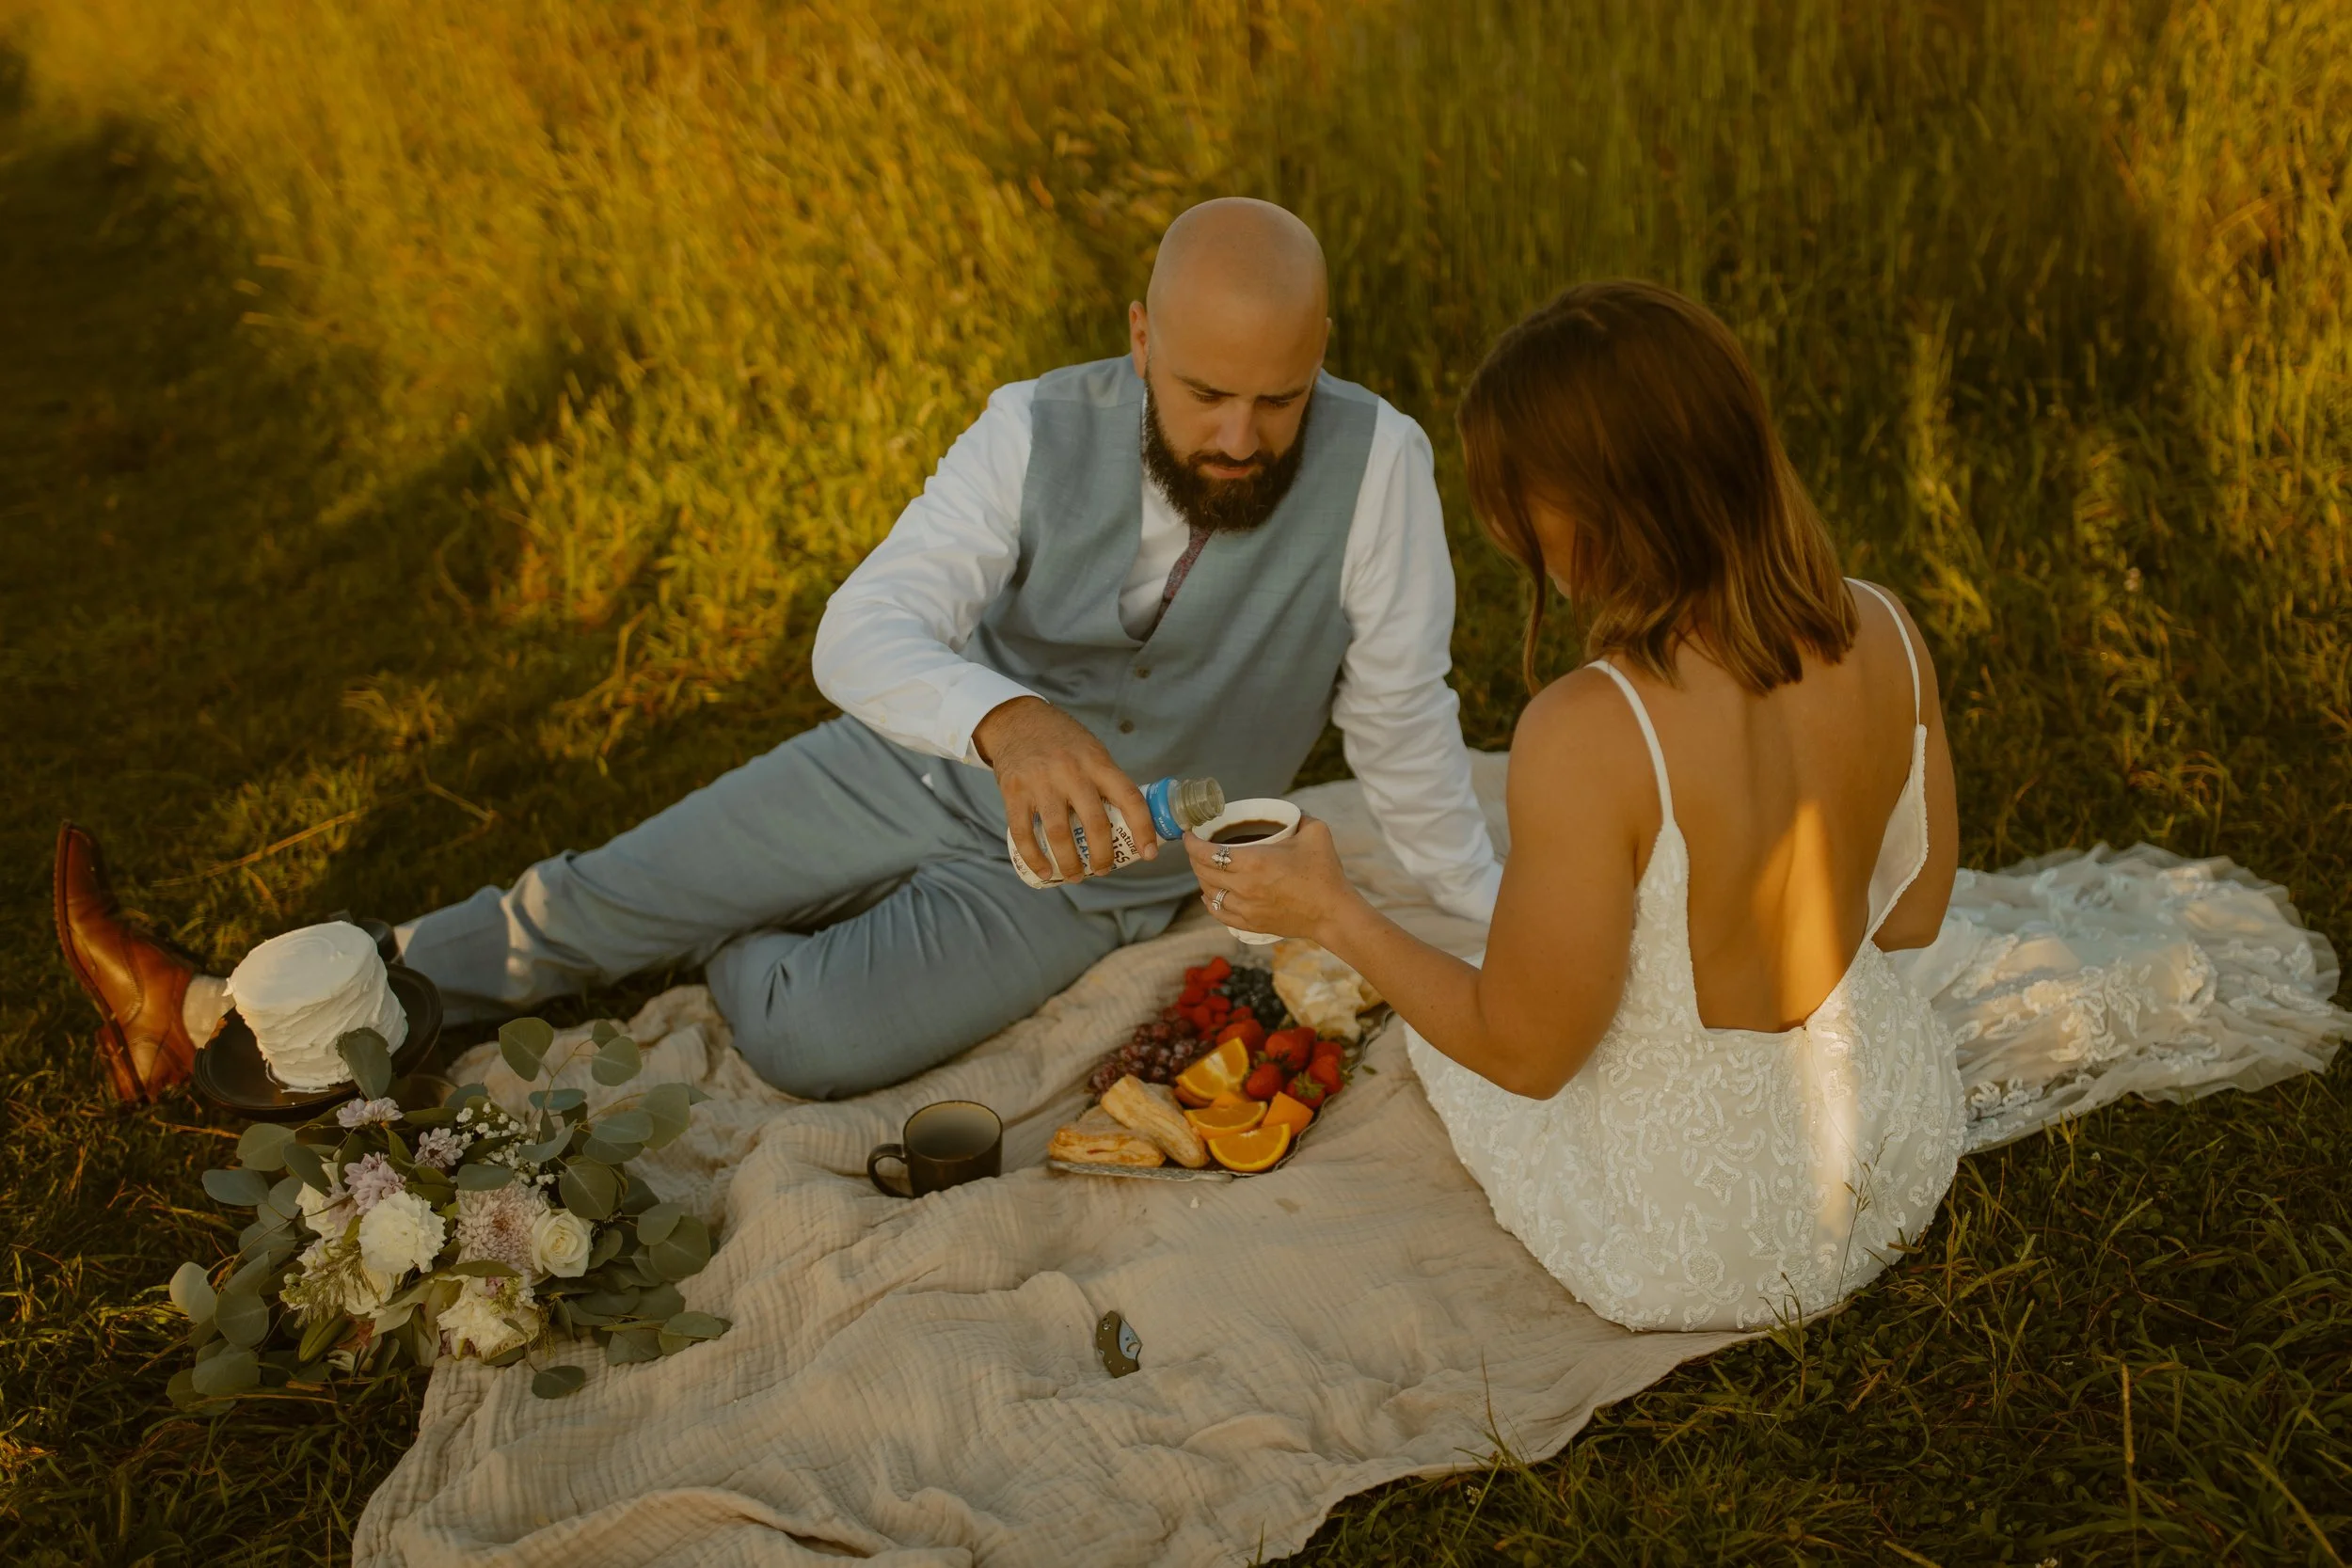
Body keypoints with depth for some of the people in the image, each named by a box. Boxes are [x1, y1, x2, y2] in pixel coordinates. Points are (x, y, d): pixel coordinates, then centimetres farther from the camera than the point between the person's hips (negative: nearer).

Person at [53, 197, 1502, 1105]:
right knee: (596, 899, 1)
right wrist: (1008, 719, -51)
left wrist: (1516, 925, -10)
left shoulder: (1373, 465, -25)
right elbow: (865, 632, -30)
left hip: (1087, 877, -2)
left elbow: (1401, 725, -13)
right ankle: (215, 1015, 16)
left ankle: (726, 943, 12)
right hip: (919, 762, 2)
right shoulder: (1040, 432, -20)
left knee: (816, 1041, -24)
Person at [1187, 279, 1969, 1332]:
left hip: (1684, 1254, -5)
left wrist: (1328, 912, -9)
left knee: (1426, 1030, 25)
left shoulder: (1589, 738, -33)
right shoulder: (1882, 636, -15)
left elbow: (1524, 1051, -20)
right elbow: (1913, 914, 1)